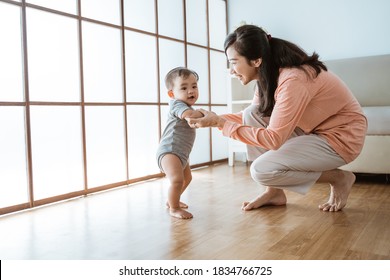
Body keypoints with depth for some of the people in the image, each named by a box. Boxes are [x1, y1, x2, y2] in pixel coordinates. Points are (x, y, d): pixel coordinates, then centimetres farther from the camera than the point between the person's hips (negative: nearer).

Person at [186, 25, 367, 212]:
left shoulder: (292, 80, -29)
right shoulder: (267, 76, -2)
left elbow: (273, 139, -30)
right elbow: (249, 118, 9)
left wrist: (221, 123, -27)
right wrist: (215, 118, -6)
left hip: (341, 137, -8)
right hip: (314, 130, 8)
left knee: (261, 171, -19)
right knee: (252, 114, -5)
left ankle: (338, 178, 0)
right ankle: (274, 192, 3)